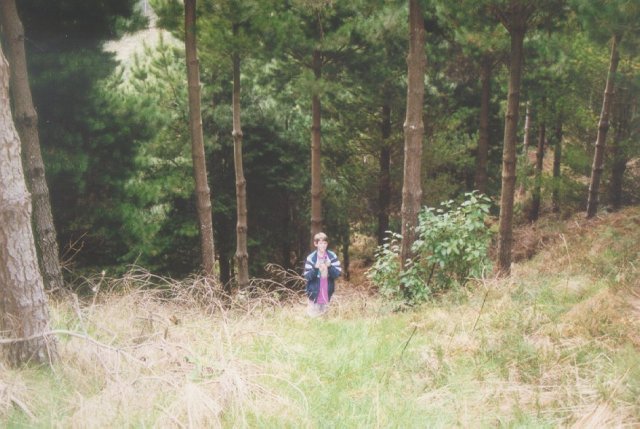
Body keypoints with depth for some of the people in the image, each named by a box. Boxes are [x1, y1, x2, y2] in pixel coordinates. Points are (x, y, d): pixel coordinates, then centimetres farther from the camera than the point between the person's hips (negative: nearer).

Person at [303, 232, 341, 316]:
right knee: (314, 315, 0)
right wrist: (315, 268, -25)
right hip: (315, 294, -2)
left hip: (328, 293, 2)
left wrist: (330, 266, -22)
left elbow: (338, 273, -5)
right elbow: (307, 276, -9)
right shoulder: (311, 258, -9)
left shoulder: (332, 256, -4)